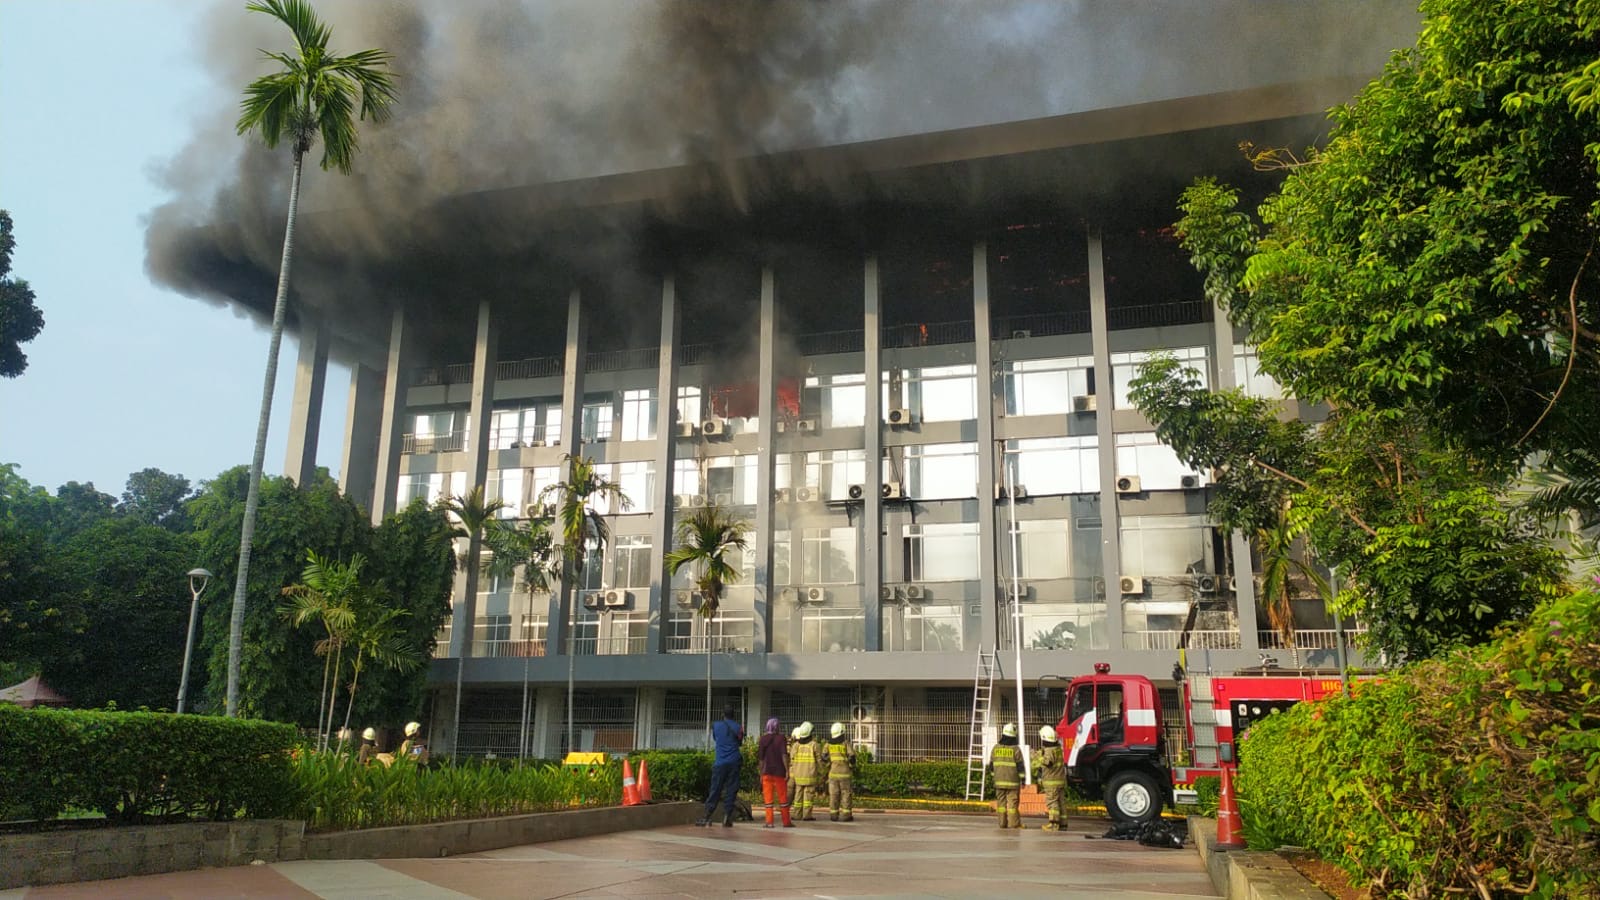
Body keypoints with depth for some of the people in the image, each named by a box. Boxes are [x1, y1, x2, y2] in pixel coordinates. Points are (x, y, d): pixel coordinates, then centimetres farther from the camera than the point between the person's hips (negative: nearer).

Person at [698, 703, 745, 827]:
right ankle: (728, 819, -3)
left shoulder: (716, 725, 3)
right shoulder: (738, 727, 1)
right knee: (731, 790, 2)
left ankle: (707, 817, -2)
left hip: (719, 762, 0)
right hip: (734, 762, 0)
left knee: (715, 790, 3)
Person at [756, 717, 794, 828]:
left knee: (768, 797, 5)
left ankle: (769, 821, -1)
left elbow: (760, 758, 5)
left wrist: (761, 773, 12)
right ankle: (786, 822, 14)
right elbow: (784, 755, -15)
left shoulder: (762, 740, 2)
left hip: (766, 772, 2)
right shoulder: (780, 739, -7)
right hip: (779, 772, -2)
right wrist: (787, 771, -12)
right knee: (782, 797, 8)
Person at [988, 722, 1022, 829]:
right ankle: (1014, 823, 0)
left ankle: (1002, 823, 10)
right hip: (1013, 781, -4)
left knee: (1001, 802, 9)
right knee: (1013, 802, 0)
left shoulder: (995, 748, 4)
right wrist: (1022, 779, 2)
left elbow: (991, 765, 11)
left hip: (999, 781, 4)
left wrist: (992, 777, 21)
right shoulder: (1015, 749, -8)